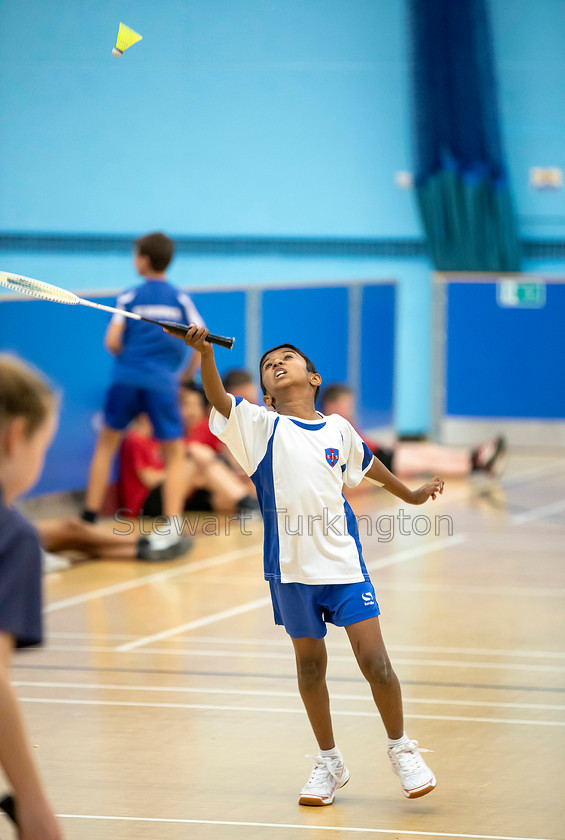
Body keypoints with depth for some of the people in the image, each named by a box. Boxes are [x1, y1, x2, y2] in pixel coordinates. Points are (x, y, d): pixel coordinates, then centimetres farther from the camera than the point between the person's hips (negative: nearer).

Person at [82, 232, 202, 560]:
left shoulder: (130, 296, 3)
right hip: (163, 383, 0)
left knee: (107, 442, 18)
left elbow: (112, 342, -4)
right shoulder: (181, 299, 7)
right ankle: (171, 529, -6)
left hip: (127, 378, 0)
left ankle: (90, 518, 19)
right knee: (175, 454, 8)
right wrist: (188, 373, 14)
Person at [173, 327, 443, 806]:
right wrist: (205, 354, -35)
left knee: (374, 659, -6)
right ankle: (330, 762, 24)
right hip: (291, 567, 0)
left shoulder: (338, 429, 7)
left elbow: (368, 465, 27)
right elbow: (219, 399, -18)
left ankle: (401, 748, 14)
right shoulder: (262, 425, 0)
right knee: (310, 664, 9)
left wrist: (411, 495, 39)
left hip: (343, 560, 0)